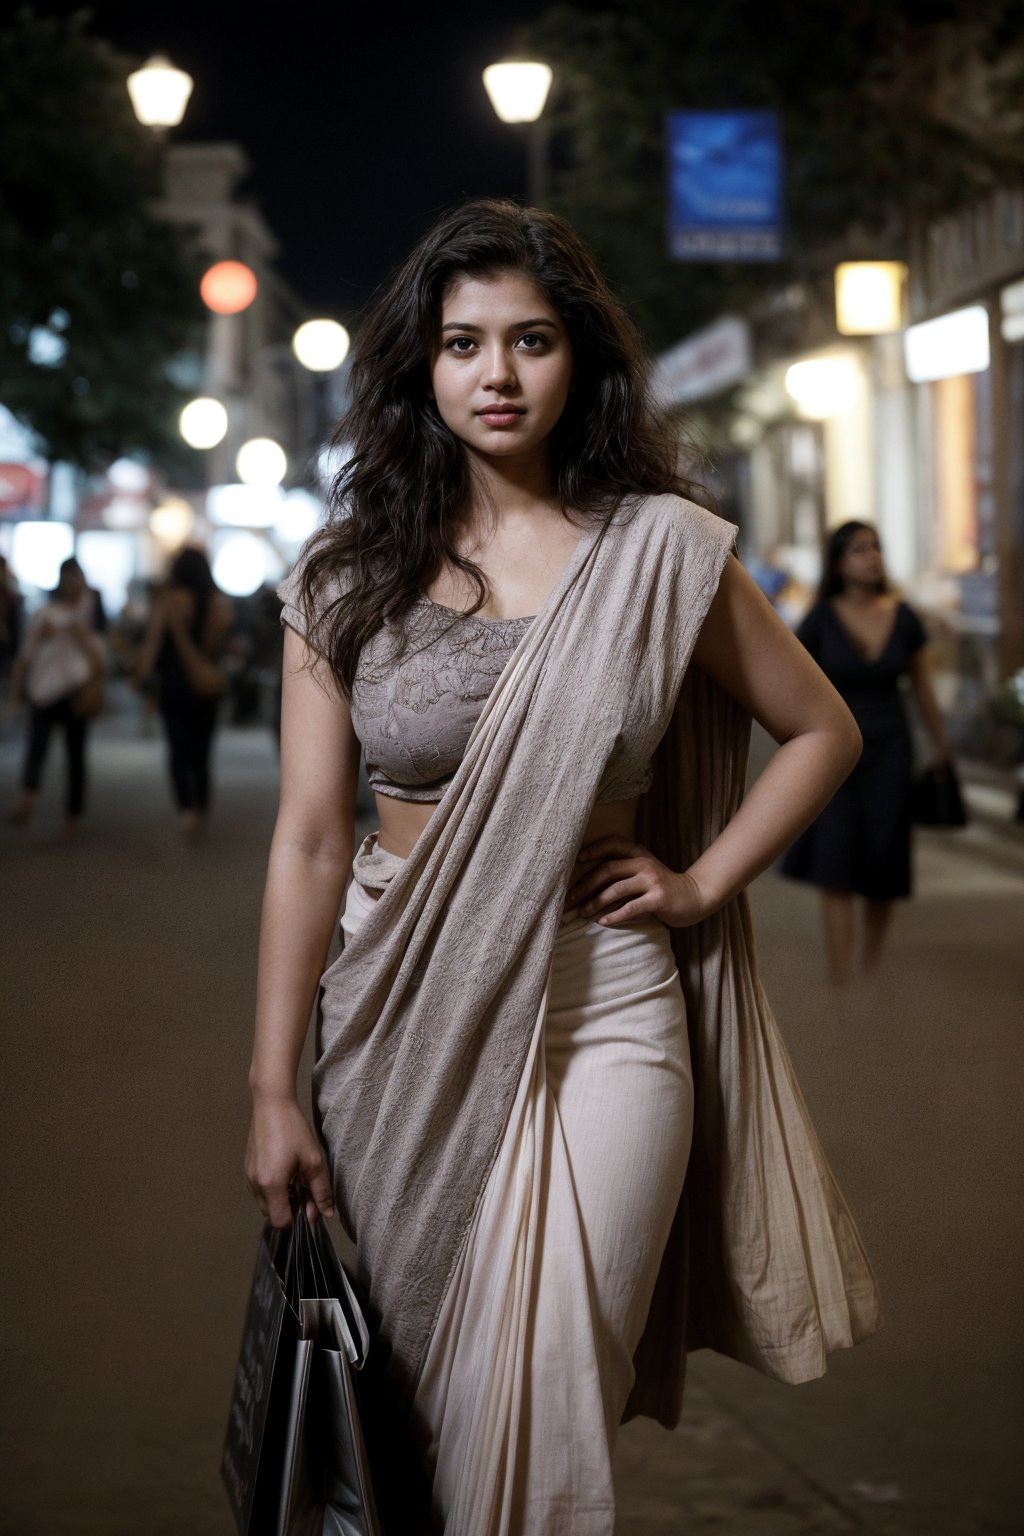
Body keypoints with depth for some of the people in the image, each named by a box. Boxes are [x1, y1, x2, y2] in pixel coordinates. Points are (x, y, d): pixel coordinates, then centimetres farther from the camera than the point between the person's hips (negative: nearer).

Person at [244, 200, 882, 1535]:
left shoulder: (661, 552, -2)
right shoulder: (350, 575, 1)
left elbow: (822, 732, 11)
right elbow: (309, 841, -1)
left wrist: (703, 884, 0)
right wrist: (273, 1092, -4)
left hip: (603, 1008, -2)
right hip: (399, 1013, 2)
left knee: (543, 1420, -5)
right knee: (405, 1400, 13)